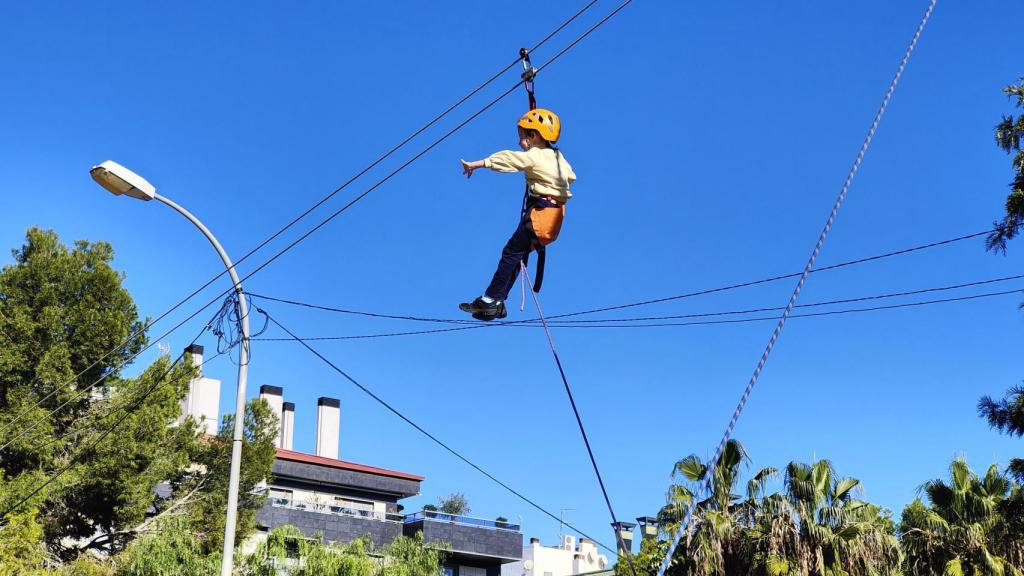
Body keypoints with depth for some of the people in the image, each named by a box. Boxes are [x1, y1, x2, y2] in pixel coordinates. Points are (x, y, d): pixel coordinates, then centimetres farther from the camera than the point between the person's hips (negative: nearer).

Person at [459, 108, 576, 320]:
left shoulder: (534, 156, -8)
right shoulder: (557, 156, 17)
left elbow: (508, 158, -17)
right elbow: (571, 176, 28)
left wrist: (477, 164, -20)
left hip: (541, 211, -9)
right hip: (554, 210, 9)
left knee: (512, 253, -8)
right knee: (517, 254, 9)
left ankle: (489, 300, -9)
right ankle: (497, 304, 7)